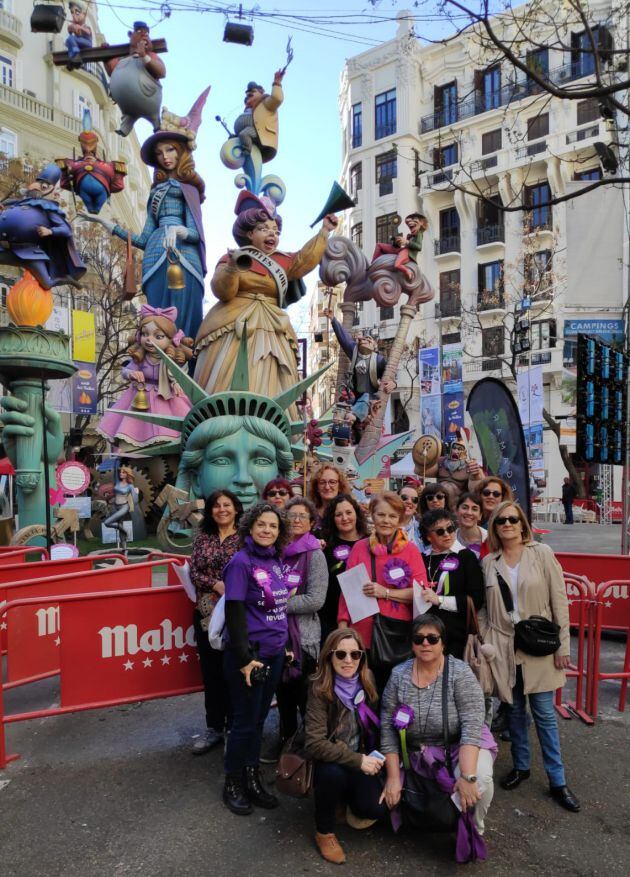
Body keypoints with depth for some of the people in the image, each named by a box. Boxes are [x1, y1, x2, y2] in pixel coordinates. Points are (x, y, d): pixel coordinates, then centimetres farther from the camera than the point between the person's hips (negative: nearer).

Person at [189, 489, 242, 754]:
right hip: (206, 613, 3)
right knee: (210, 672, 11)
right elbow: (194, 572, 1)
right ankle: (214, 728, 26)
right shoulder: (202, 537, 7)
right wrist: (216, 585, -14)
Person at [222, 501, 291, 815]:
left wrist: (285, 645, 15)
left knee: (258, 719, 17)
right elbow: (234, 612, -17)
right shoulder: (241, 561, -15)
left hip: (274, 653, 7)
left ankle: (252, 780, 32)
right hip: (249, 654, -6)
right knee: (245, 722, 7)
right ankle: (233, 785, 26)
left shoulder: (276, 561, 6)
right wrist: (244, 658, -19)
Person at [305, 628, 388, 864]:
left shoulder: (367, 682, -8)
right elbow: (315, 743, -28)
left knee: (377, 809, -18)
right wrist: (357, 760, -30)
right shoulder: (320, 689, -23)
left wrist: (372, 757, -4)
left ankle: (347, 800, 18)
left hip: (361, 759, 4)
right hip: (329, 761, -4)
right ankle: (324, 832, -7)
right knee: (333, 773, -36)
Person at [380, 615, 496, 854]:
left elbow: (472, 725, -23)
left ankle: (474, 831, 0)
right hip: (416, 754, 3)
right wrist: (393, 777, -12)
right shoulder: (398, 675, -8)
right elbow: (388, 728, -7)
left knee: (481, 778, -30)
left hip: (461, 747, -3)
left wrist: (467, 776, -31)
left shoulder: (460, 673, -16)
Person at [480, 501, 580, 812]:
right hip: (503, 647, 2)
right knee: (514, 709, 14)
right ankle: (521, 766, 33)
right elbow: (482, 609, 6)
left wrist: (563, 645, -6)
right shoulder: (488, 563, 0)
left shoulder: (542, 553, -6)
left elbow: (559, 601, -5)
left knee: (544, 713, 6)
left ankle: (557, 781, 21)